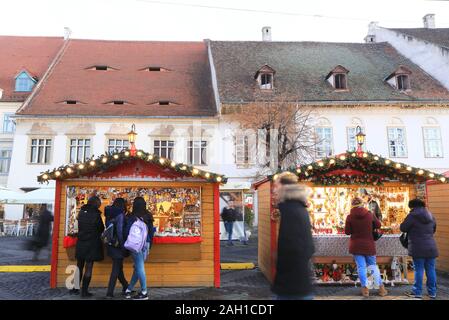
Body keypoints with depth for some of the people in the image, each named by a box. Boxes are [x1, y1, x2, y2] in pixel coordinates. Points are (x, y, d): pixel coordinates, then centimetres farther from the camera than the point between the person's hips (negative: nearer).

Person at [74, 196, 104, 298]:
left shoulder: (81, 212, 1)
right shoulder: (96, 214, -14)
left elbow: (80, 226, 11)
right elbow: (101, 229, -3)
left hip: (80, 243, 5)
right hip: (92, 244, -5)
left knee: (79, 267, 18)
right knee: (88, 268, 2)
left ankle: (75, 288, 26)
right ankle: (84, 291, 5)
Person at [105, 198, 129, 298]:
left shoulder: (109, 215, 7)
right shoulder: (120, 215, -14)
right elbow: (119, 231, -19)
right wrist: (123, 246, -14)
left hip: (111, 245, 8)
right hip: (117, 245, -8)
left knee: (118, 266, 18)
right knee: (116, 268, 3)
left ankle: (126, 287, 33)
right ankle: (110, 292, 6)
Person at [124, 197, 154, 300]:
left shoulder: (132, 217, -9)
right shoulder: (148, 216, 4)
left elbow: (127, 231, -10)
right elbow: (151, 231, 8)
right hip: (146, 244, 5)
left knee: (140, 267, 2)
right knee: (138, 267, 13)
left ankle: (144, 292, 7)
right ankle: (129, 290, 22)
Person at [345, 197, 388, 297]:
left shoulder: (350, 217, -10)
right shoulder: (369, 214, -5)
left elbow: (347, 232, -6)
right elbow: (378, 225, 8)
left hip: (356, 246, -2)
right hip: (369, 245, 2)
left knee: (361, 267, 3)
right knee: (373, 265, 16)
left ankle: (365, 289, 6)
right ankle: (381, 288, 19)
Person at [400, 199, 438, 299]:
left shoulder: (413, 215, -10)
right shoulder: (430, 216, 11)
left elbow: (403, 228, -7)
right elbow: (433, 229, 24)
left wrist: (412, 229, 12)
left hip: (418, 248, -5)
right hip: (431, 247, 6)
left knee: (419, 270, 0)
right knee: (431, 269, 10)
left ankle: (417, 292, 6)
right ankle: (432, 292, 17)